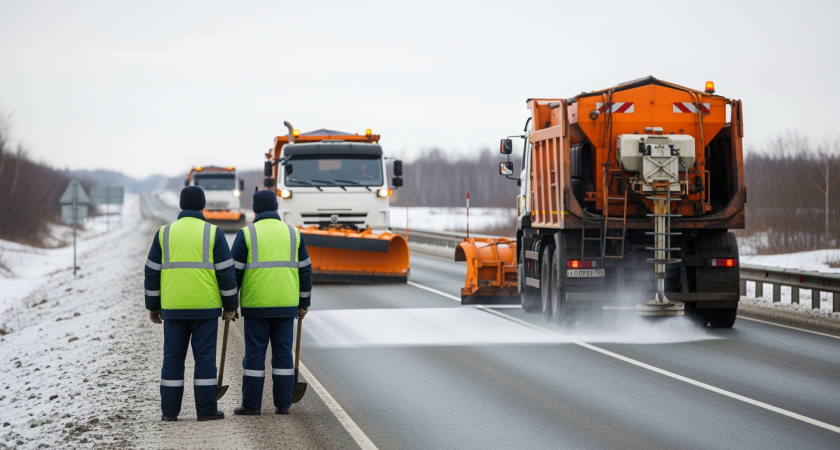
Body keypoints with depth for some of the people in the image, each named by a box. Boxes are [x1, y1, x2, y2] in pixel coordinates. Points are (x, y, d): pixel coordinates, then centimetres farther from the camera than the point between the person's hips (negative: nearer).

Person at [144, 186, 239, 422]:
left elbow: (152, 272, 5)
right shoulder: (213, 233, -1)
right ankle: (206, 409, 2)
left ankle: (170, 410, 7)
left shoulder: (164, 233, 4)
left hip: (173, 307, 2)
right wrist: (231, 306, 5)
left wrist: (153, 306, 13)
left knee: (173, 358, 6)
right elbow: (226, 272, -3)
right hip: (205, 306, -2)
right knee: (205, 357, 2)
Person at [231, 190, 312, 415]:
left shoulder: (247, 234, -4)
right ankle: (283, 403, 6)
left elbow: (234, 270, -4)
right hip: (285, 304, 3)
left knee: (254, 354, 2)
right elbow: (304, 270, 9)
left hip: (256, 304, -3)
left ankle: (251, 404, 3)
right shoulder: (293, 233, 6)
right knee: (283, 353, 7)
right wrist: (304, 303, 18)